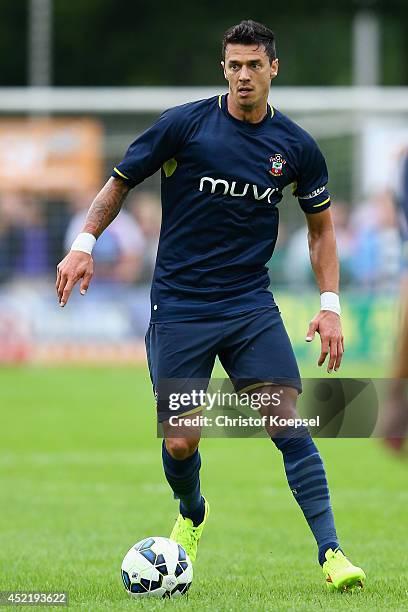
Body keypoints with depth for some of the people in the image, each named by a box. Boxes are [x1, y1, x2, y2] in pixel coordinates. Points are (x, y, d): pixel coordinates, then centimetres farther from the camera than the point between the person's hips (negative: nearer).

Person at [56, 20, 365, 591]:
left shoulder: (297, 147, 2)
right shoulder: (184, 124, -6)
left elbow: (321, 226, 14)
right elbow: (120, 182, 4)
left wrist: (330, 304, 3)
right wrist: (84, 244, -9)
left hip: (251, 304, 1)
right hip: (178, 306, -1)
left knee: (289, 423, -14)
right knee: (180, 442, -3)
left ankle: (331, 551, -13)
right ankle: (192, 516, 31)